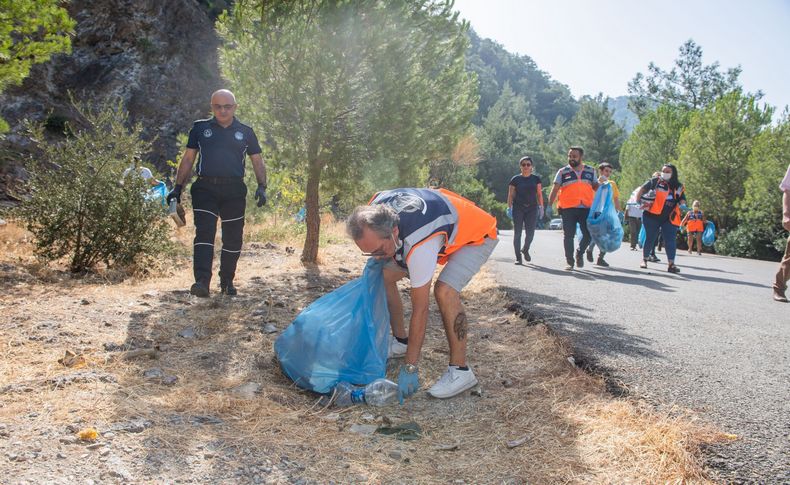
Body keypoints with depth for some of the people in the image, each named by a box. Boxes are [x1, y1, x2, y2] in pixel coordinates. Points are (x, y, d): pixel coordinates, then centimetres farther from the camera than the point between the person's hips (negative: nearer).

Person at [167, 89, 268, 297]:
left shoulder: (245, 132, 11)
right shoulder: (200, 128, 10)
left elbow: (258, 162, 13)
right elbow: (188, 159, 13)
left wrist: (261, 186, -1)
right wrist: (178, 187, 7)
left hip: (234, 191, 1)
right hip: (205, 188, -1)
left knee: (233, 239, 5)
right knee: (204, 234, -14)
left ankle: (227, 281, 20)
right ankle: (202, 281, -21)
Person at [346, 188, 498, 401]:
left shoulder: (420, 245, -42)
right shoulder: (374, 210, -24)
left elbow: (420, 310, -36)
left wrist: (409, 367, -30)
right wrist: (377, 259, 3)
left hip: (477, 235, -8)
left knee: (445, 290, -32)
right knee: (386, 275, 1)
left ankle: (460, 371, -20)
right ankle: (401, 341, 18)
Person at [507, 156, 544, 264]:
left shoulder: (536, 179, 8)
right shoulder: (515, 179, 4)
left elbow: (539, 194, 9)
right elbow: (510, 195, 5)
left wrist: (541, 207, 2)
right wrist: (509, 207, -3)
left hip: (532, 208, 1)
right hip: (518, 208, -1)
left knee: (530, 233, -4)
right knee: (517, 232, -1)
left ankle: (525, 250, 26)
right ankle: (518, 257, 5)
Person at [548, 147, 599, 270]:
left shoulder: (590, 171, 12)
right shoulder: (563, 172, 6)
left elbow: (596, 187, 20)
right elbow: (555, 189, 3)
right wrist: (549, 205, -7)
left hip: (586, 208, 2)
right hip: (568, 209, -2)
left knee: (588, 234, 0)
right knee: (568, 236, 0)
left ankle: (580, 253, 26)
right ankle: (569, 261, 11)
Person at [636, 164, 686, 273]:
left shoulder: (678, 187, 11)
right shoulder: (654, 181, 1)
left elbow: (682, 200, 17)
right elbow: (642, 190, 4)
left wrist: (680, 205, -4)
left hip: (669, 218, 2)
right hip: (652, 216, -2)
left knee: (670, 240, -5)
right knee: (650, 238, 6)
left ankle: (671, 264, -6)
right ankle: (644, 260, 22)